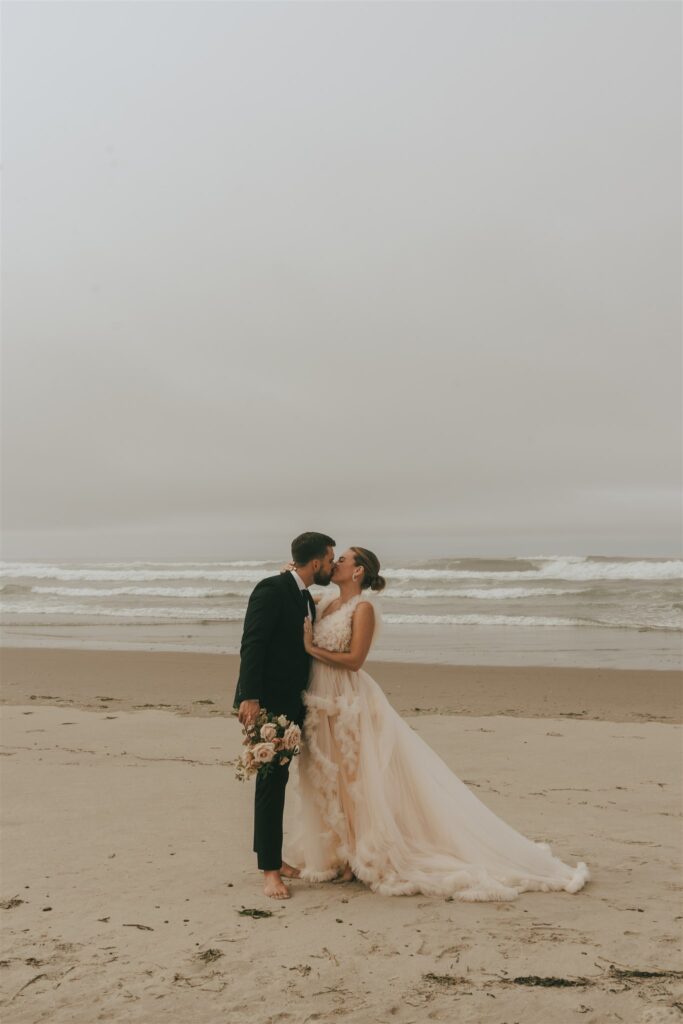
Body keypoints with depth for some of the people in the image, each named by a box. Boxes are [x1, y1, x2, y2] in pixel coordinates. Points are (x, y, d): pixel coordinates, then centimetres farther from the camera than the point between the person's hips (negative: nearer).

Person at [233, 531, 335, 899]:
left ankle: (271, 855, 27)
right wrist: (249, 697, -27)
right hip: (267, 703, -8)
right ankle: (270, 870, 3)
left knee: (276, 780, 16)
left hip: (291, 704, 9)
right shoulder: (272, 589, -13)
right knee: (272, 781, -5)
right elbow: (251, 645, -20)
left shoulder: (306, 599, 14)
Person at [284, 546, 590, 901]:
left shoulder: (363, 607, -12)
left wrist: (312, 648, -16)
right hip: (320, 704, 8)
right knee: (328, 782, 15)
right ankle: (337, 856, 28)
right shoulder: (324, 603, 10)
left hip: (350, 704, -8)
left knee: (360, 780, 0)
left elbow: (354, 659, -18)